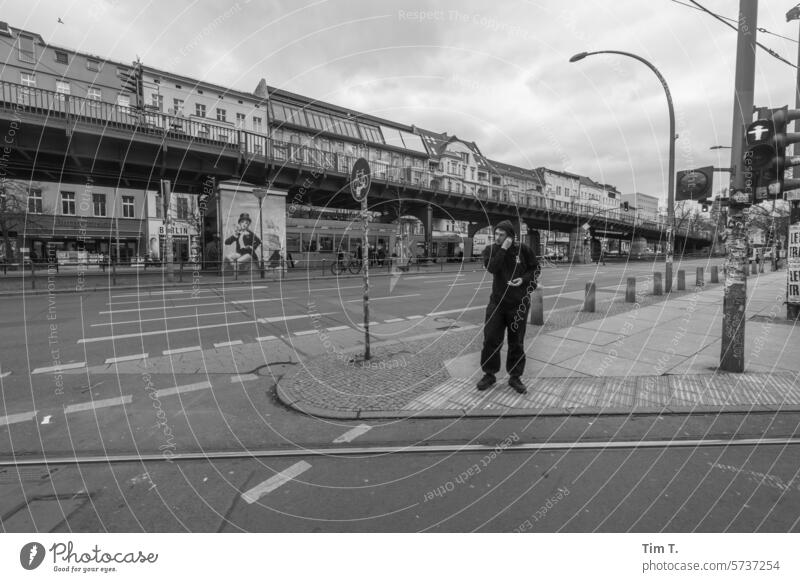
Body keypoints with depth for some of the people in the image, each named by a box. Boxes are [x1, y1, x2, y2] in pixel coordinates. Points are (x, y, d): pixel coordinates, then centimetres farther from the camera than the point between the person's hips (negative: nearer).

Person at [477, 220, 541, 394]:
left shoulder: (522, 250, -3)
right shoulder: (490, 250, -2)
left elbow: (535, 268, 7)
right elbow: (492, 268, -20)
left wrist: (524, 279, -11)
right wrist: (503, 249, -21)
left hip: (519, 303, -1)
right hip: (497, 301, 1)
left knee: (517, 343, 8)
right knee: (490, 339, 1)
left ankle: (515, 377, 24)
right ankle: (489, 374, 20)